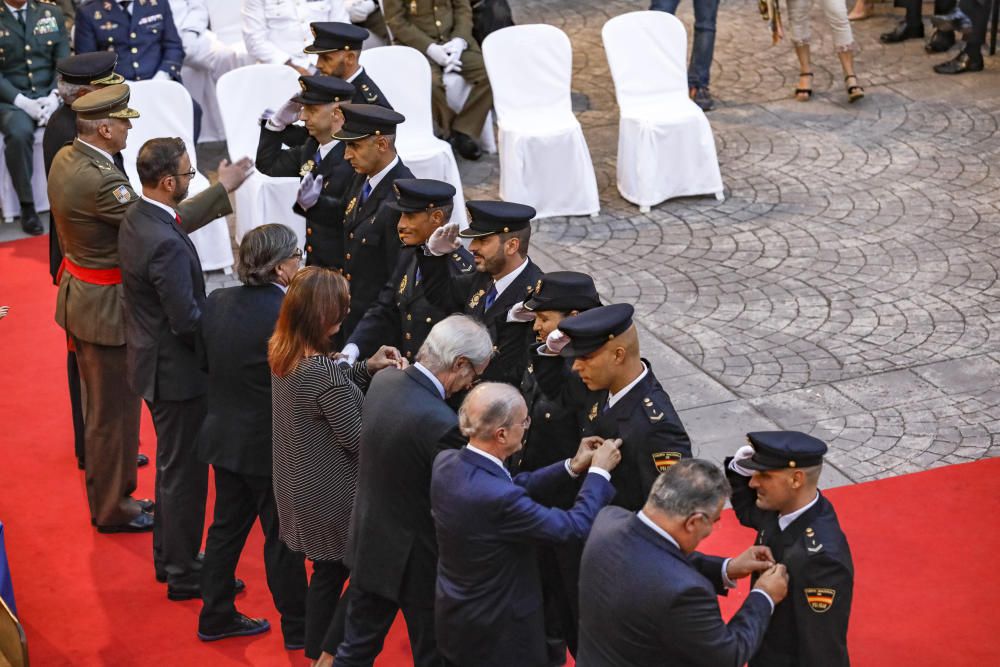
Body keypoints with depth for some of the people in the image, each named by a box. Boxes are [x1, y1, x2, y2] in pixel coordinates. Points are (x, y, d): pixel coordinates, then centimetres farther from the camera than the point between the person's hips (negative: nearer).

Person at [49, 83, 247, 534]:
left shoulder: (65, 158, 0)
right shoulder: (98, 180, -30)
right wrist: (223, 187, -23)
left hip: (79, 294, 10)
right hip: (106, 307, -10)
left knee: (103, 403, 25)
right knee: (114, 409, 6)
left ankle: (106, 490, 43)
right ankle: (112, 509, 20)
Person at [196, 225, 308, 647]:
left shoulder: (216, 302, -4)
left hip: (224, 436, 6)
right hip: (270, 446, -6)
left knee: (227, 526, 20)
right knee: (282, 537, 9)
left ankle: (215, 616, 32)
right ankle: (297, 627, 23)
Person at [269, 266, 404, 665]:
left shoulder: (282, 353, -4)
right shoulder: (323, 371, -31)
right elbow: (356, 438, -23)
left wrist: (365, 369, 0)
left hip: (300, 489, 8)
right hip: (332, 496, -8)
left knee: (328, 572, 24)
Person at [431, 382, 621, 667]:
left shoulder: (446, 462, -12)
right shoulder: (497, 499, -36)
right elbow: (576, 526, -24)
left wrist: (572, 467, 0)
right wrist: (599, 471, -10)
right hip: (497, 634, -8)